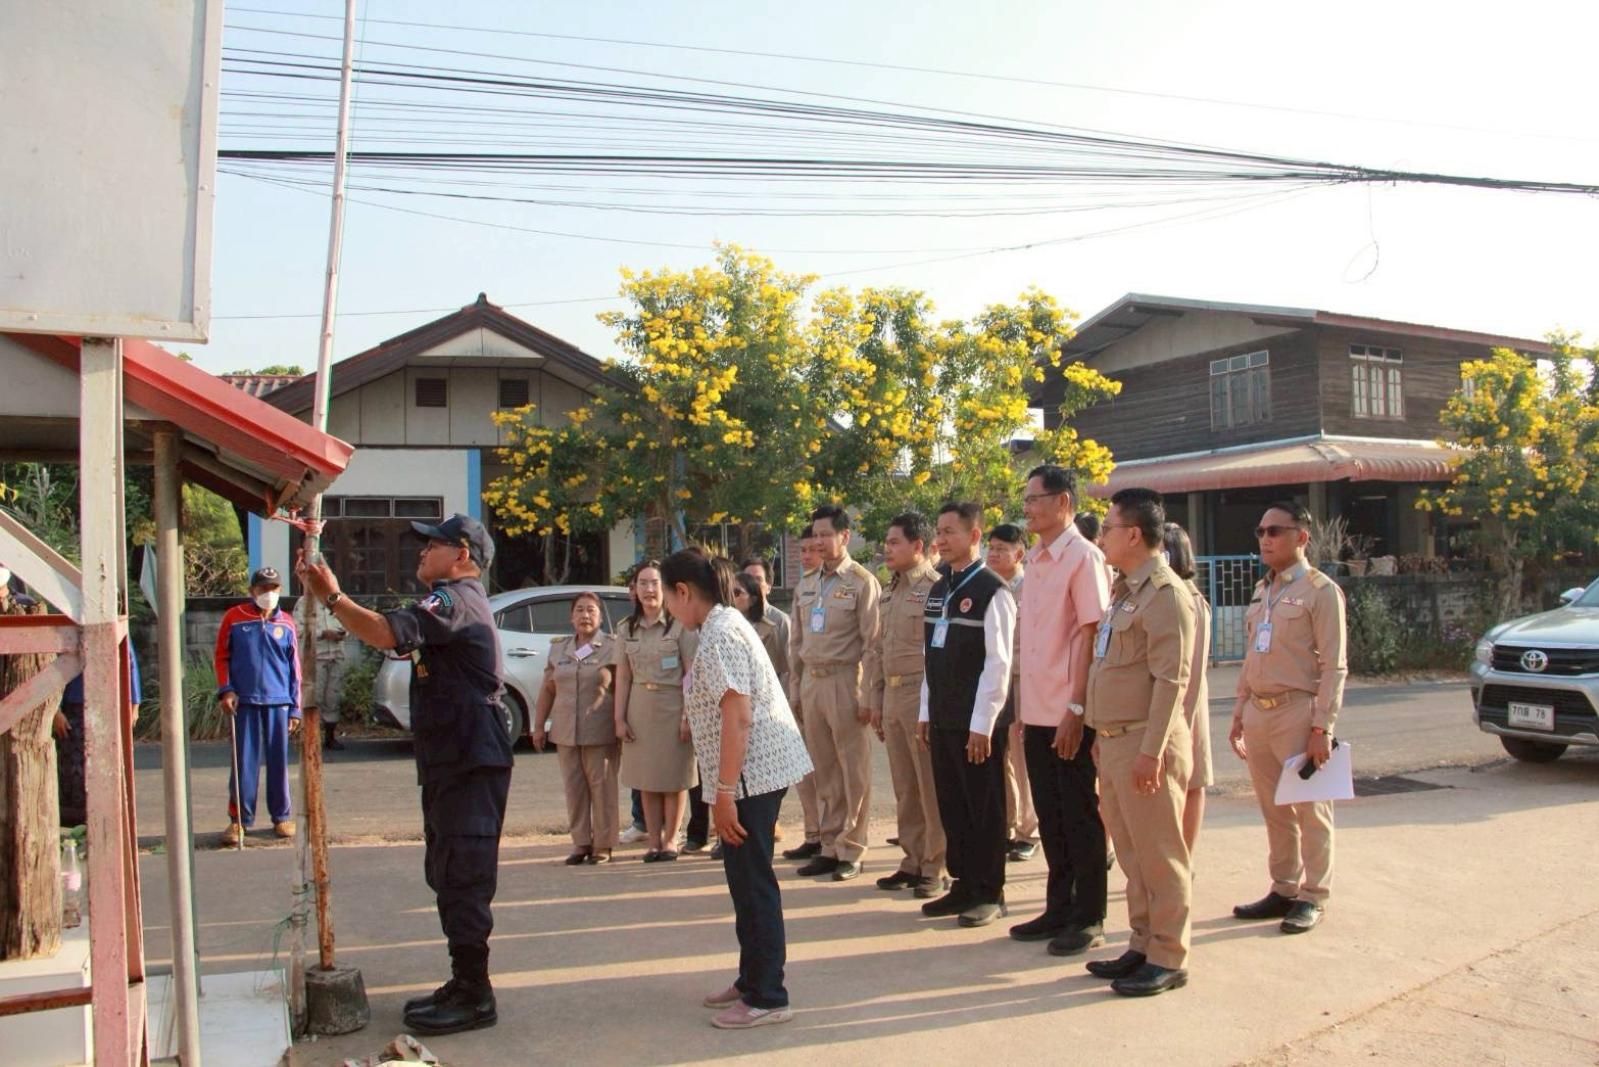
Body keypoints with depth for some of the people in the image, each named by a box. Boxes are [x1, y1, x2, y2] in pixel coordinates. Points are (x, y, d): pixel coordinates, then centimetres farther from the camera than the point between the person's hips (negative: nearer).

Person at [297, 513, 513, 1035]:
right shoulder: (455, 601, 23)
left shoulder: (457, 600, -14)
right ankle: (464, 985, 26)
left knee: (463, 878, -7)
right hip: (450, 761, 12)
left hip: (470, 762, -12)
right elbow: (399, 635, 24)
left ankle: (473, 997, 1)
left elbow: (387, 633, -26)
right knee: (449, 874, 16)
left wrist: (331, 597, -19)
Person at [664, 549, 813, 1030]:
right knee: (747, 878, 17)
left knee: (752, 881, -2)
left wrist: (725, 791, -21)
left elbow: (738, 717, -22)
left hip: (752, 771, -10)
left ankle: (766, 997, 8)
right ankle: (752, 979, 29)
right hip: (760, 768, 10)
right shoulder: (726, 622, 15)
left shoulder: (719, 635, -17)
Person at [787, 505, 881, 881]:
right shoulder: (806, 585, 14)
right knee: (824, 771, 12)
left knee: (853, 769, 1)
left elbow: (871, 642, -10)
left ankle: (851, 850, 10)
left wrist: (867, 695, -14)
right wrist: (795, 688, 14)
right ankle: (830, 846, 21)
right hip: (811, 681, 6)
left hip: (844, 680, -6)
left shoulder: (862, 582, -5)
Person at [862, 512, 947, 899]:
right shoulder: (889, 592, 16)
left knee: (932, 787, 0)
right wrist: (874, 700, 16)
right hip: (892, 696, 8)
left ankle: (935, 868, 10)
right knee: (904, 788, 13)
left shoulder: (935, 588, -9)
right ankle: (913, 861, 24)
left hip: (923, 695, -8)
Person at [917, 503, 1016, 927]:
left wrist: (982, 724, -17)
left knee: (984, 808, 4)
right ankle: (964, 884, 26)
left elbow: (998, 663, -15)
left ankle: (989, 892, 16)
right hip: (942, 718, 7)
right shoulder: (938, 590, 13)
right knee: (951, 804, 14)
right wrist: (926, 711, 13)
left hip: (977, 722, -7)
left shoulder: (993, 591, -11)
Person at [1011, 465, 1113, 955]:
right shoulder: (1035, 560, 13)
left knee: (1081, 815, 3)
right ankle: (1059, 909, 27)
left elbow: (1091, 635, -15)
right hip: (1038, 712, 8)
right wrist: (1023, 706, 15)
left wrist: (1077, 708, -18)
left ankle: (1089, 919, 15)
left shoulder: (1083, 557, -11)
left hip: (1069, 715, -8)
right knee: (1050, 815, 15)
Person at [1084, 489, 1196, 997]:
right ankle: (1142, 945, 26)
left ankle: (1168, 958, 11)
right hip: (1114, 741, 9)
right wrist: (1102, 737, 19)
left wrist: (1151, 751, -22)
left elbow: (1171, 679, -19)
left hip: (1145, 744, -9)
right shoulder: (1125, 591, 16)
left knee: (1158, 854, 1)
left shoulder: (1165, 593, -14)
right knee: (1131, 853, 15)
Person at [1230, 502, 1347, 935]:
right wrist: (1240, 713, 16)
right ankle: (1283, 889, 24)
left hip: (1297, 711, -7)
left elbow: (1333, 665, -11)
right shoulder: (1262, 590, 15)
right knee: (1274, 811, 13)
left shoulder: (1320, 590, -6)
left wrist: (1322, 726, -16)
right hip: (1258, 711, 7)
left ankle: (1312, 897, 13)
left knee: (1310, 810, 2)